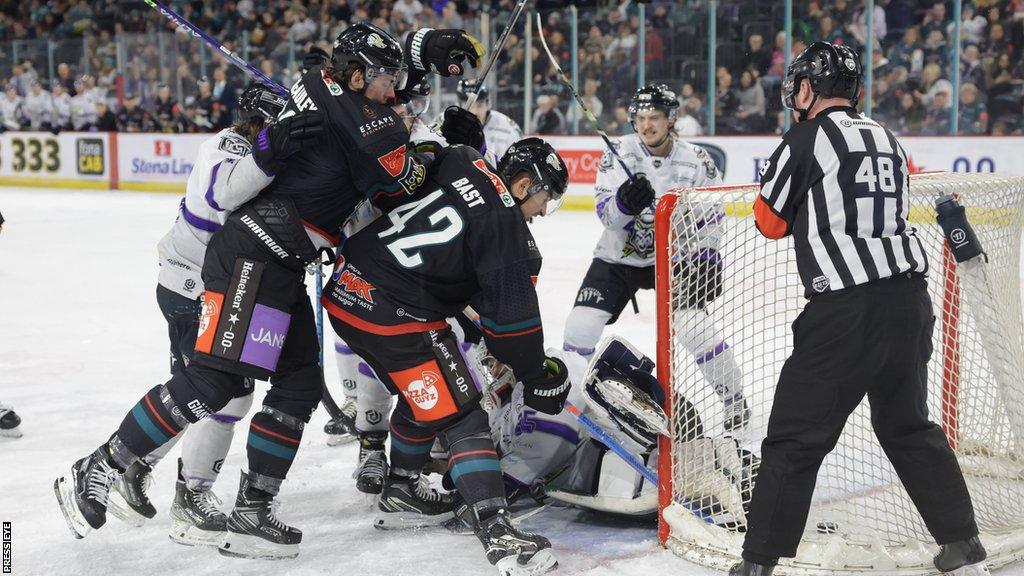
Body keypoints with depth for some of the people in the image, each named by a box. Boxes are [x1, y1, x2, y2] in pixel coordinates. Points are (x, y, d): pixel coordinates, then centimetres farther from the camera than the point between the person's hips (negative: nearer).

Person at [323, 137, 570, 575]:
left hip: (347, 285, 9)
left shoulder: (457, 165, 11)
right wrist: (537, 375, 2)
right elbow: (511, 313, -9)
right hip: (393, 315, -9)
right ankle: (497, 531, -14)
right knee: (459, 414, -6)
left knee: (424, 394, 27)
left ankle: (399, 493, 41)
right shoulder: (504, 224, -11)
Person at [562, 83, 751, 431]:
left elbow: (711, 215, 0)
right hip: (619, 256, 1)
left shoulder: (697, 161, -12)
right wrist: (624, 201, -42)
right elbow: (606, 213, -21)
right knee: (582, 325, -11)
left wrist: (707, 259, -11)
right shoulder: (619, 153, -14)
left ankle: (733, 398, 5)